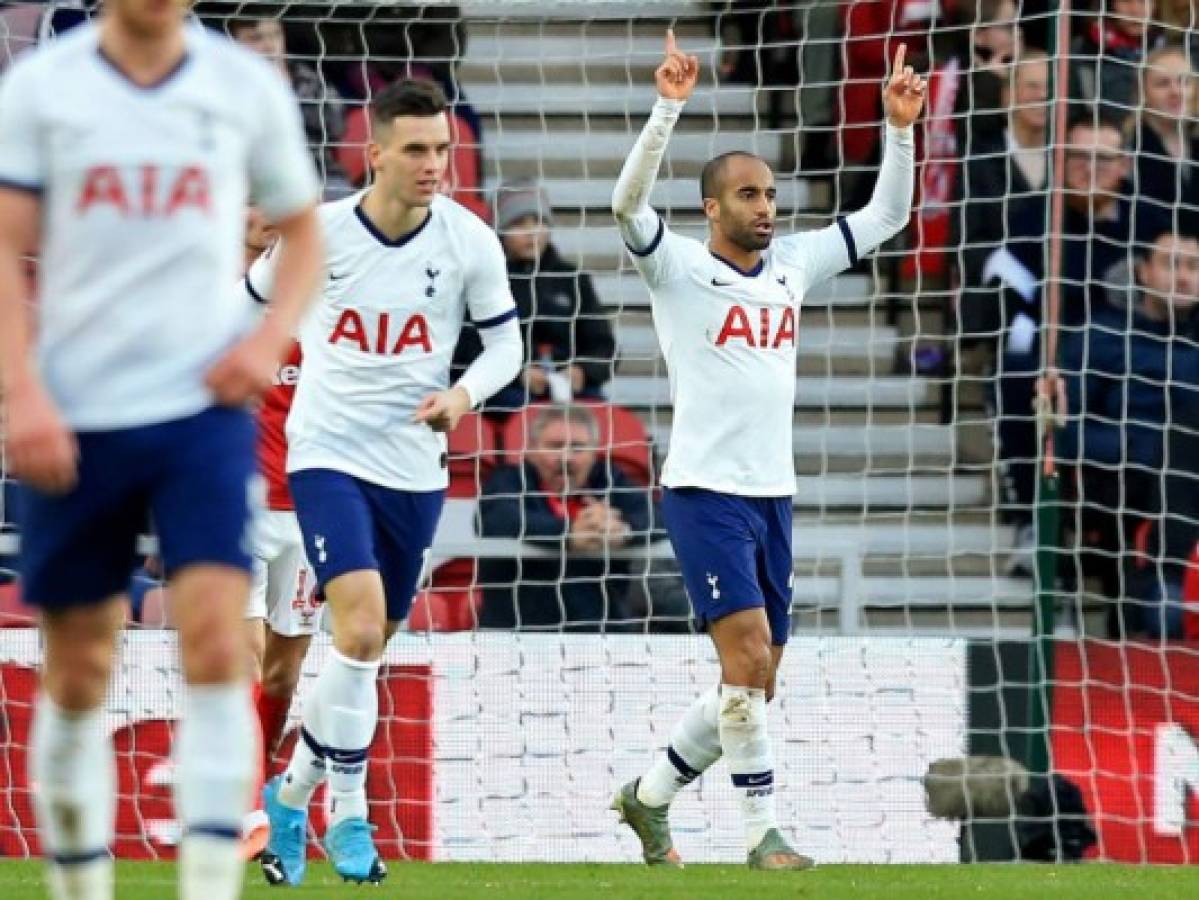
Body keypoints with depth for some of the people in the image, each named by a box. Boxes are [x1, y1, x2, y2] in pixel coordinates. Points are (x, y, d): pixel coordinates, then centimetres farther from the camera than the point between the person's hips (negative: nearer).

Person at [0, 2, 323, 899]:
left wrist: (272, 338, -3)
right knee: (78, 676, 7)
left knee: (216, 642, -15)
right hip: (77, 416, 0)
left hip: (205, 404, 0)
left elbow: (303, 232, 15)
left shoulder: (247, 86, 4)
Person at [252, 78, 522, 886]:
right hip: (328, 454, -3)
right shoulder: (316, 233, -10)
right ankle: (348, 818, -10)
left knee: (369, 651, 11)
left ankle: (294, 794, 32)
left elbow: (506, 343, 4)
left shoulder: (471, 243, -7)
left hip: (414, 467, 3)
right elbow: (253, 306, 8)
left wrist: (465, 394, -16)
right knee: (360, 630, -20)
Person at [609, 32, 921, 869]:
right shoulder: (680, 267, -5)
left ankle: (650, 796, 28)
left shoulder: (792, 263, 11)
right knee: (748, 653, -18)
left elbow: (886, 215, 15)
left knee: (753, 685, 10)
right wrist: (669, 108, -32)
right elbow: (629, 201, -23)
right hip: (705, 492, -6)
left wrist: (900, 130, 2)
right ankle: (764, 832, -13)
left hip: (772, 495, 6)